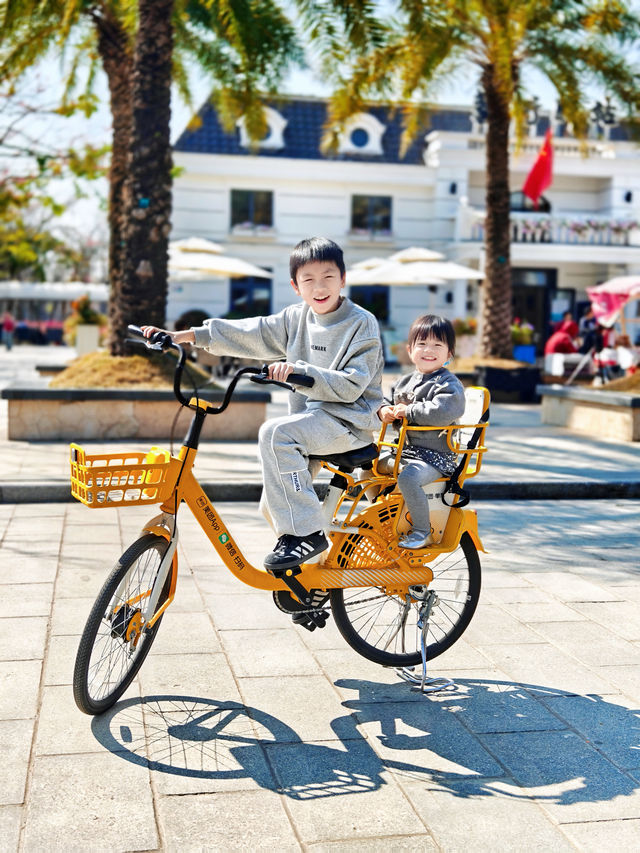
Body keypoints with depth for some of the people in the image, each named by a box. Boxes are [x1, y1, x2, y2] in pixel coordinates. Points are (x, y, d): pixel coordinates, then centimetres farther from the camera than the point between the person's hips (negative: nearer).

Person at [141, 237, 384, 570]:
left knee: (275, 432, -31)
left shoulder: (362, 323, -10)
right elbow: (249, 333, 7)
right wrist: (181, 336, 2)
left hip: (348, 420, -7)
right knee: (273, 508, 4)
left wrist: (299, 371, -30)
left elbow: (351, 386, -18)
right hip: (310, 419, 7)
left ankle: (306, 533, -27)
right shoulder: (297, 318, 8)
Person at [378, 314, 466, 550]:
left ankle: (423, 532, -15)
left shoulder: (449, 384, -11)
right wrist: (384, 410, -3)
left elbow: (443, 411, -29)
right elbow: (387, 399, 22)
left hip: (436, 456, -8)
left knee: (408, 478, -32)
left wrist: (407, 411, -22)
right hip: (404, 451, 8)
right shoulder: (405, 381, 14)